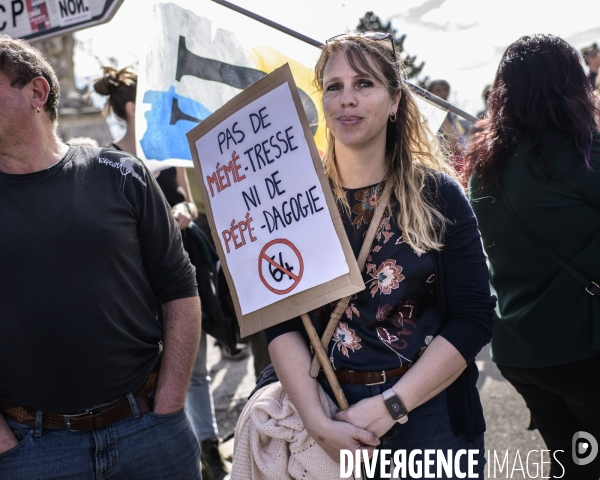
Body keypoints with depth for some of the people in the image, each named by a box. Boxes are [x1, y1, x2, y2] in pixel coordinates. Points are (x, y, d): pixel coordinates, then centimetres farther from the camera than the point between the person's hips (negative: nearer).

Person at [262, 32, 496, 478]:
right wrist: (317, 421, -17)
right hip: (330, 408, 1)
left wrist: (390, 406, -16)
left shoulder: (438, 193, -5)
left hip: (430, 410, -1)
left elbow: (473, 316, -9)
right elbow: (281, 323, -5)